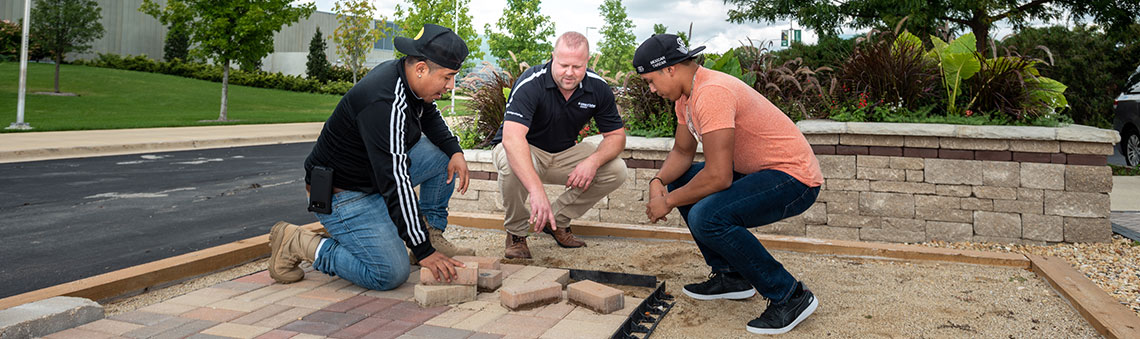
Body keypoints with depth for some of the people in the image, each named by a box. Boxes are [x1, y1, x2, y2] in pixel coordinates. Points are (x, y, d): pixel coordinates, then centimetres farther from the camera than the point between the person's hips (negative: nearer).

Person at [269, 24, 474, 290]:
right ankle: (298, 244, -3)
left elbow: (430, 118, 20)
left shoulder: (405, 75, -3)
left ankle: (432, 234, 12)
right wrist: (423, 252, -30)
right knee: (391, 274, -17)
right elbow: (395, 184, -33)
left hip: (378, 173, 9)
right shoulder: (385, 104, -32)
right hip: (343, 194, -9)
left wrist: (455, 151, -1)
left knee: (443, 155, 2)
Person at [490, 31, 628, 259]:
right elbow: (512, 137, -44)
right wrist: (537, 190, -56)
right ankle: (516, 232, -11)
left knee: (616, 171, -14)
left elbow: (616, 135, -5)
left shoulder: (598, 87, -13)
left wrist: (593, 161, -29)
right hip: (525, 150, -5)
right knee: (513, 165, -39)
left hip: (564, 153, 5)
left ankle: (558, 220, 2)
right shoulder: (530, 84, -30)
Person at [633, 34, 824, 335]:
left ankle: (789, 296, -12)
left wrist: (668, 201, -15)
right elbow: (682, 152, 17)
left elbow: (718, 177, -29)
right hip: (755, 171, 11)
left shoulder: (711, 93, -26)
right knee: (680, 182, 14)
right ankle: (731, 276, 18)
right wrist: (658, 182, -3)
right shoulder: (686, 94, 6)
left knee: (706, 217, -29)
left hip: (795, 177, -11)